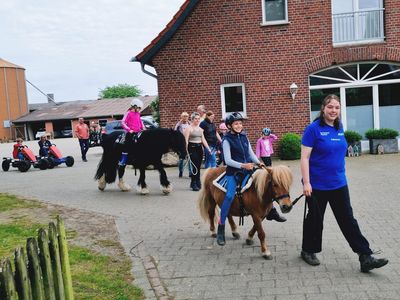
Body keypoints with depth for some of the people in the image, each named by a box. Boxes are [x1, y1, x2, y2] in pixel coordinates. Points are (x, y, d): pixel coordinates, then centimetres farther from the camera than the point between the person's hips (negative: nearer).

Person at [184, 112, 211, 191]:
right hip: (192, 148, -6)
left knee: (198, 166, 7)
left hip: (199, 148, 7)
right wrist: (186, 151, -17)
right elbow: (186, 140, -10)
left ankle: (197, 183, 16)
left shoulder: (200, 129, 16)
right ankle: (194, 184, -4)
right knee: (195, 166, -11)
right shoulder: (189, 128, -5)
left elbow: (203, 140, 17)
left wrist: (208, 148, 9)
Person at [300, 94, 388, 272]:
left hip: (339, 184, 6)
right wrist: (306, 183, -20)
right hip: (317, 185, -5)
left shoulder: (339, 129, 6)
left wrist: (340, 174, 18)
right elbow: (304, 157, -16)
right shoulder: (314, 129, -13)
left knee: (348, 220, 7)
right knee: (315, 219, 10)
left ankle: (365, 258, 10)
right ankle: (308, 251, 30)